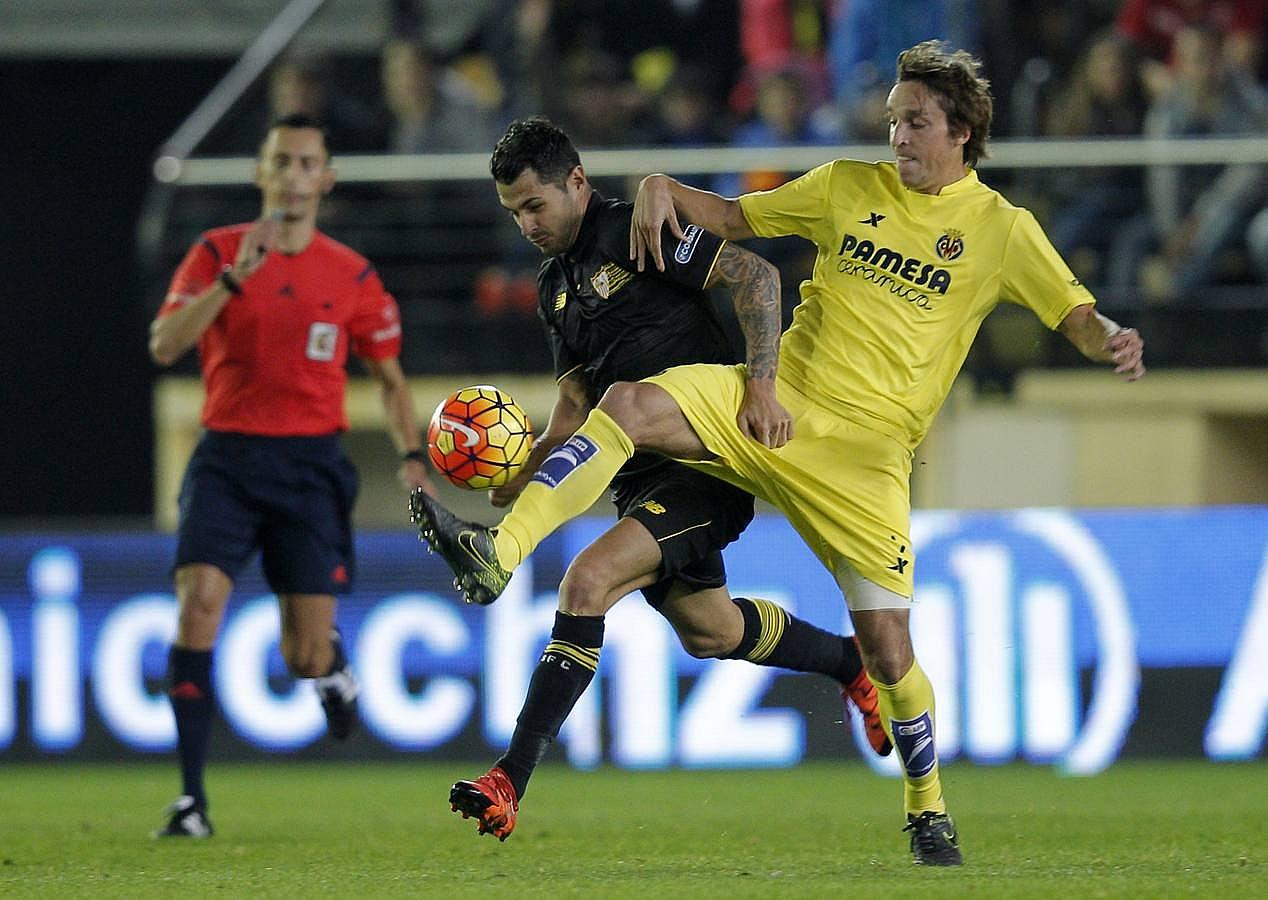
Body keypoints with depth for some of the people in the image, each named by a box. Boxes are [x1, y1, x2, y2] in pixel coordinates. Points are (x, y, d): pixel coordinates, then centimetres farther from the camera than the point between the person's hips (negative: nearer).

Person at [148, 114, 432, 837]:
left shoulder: (352, 275, 5)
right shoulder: (217, 253, 1)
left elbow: (390, 377, 15)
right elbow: (164, 346, -12)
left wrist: (413, 459, 1)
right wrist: (235, 277, -22)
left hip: (311, 464, 1)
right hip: (228, 458, -1)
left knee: (305, 658, -4)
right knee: (199, 603, -22)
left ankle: (331, 663, 37)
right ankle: (191, 798, -16)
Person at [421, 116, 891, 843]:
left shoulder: (634, 232, -11)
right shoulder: (556, 285, 15)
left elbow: (757, 275, -17)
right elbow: (578, 404, 17)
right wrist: (516, 485, 2)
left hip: (708, 463, -10)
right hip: (642, 475, 10)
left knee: (588, 583, -24)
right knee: (708, 631, 21)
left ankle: (509, 785, -27)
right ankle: (852, 664, 48)